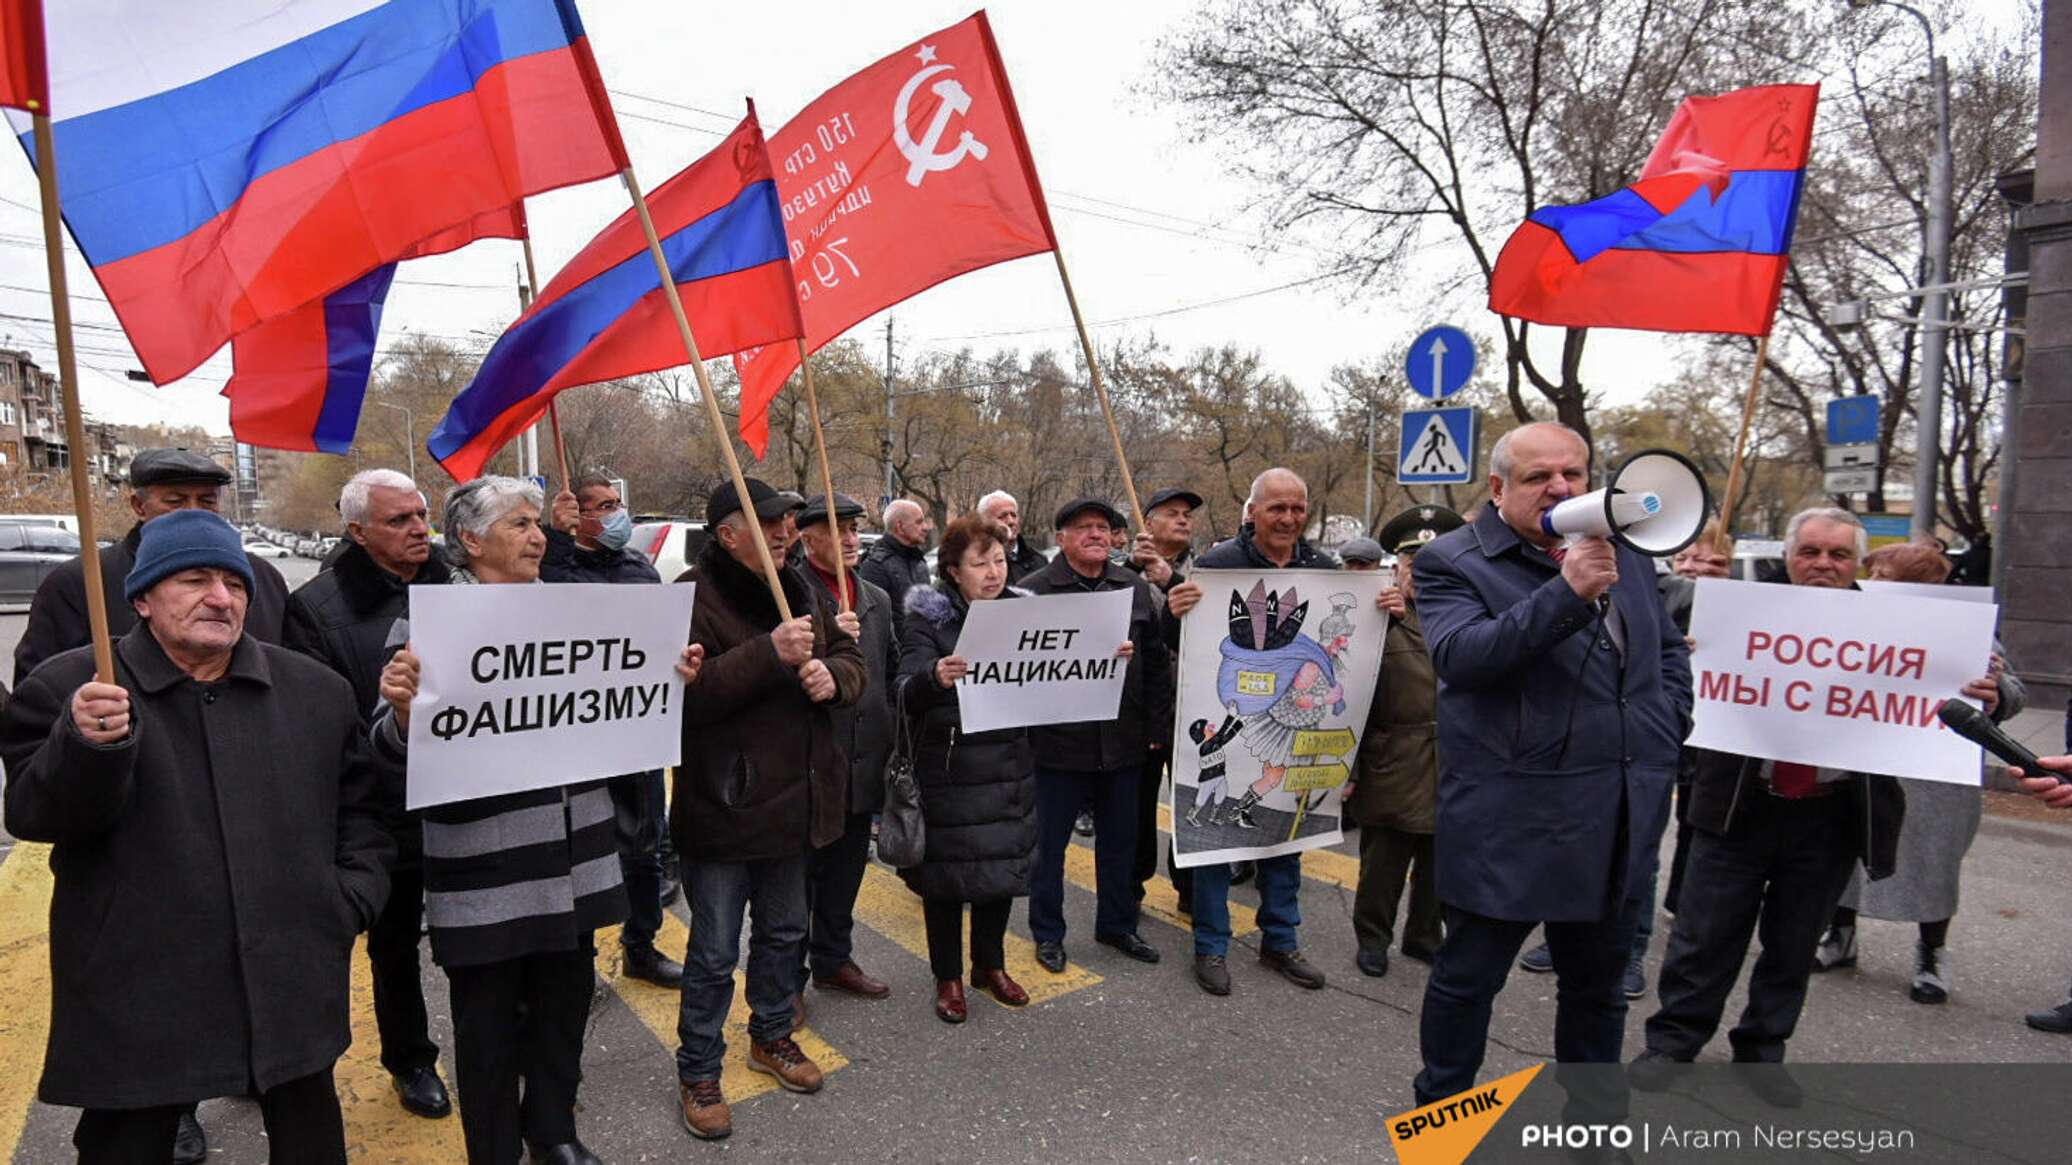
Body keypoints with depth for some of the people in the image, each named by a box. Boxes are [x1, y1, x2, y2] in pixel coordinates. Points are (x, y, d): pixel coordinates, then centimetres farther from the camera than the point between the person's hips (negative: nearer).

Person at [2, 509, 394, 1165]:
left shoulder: (318, 690, 5)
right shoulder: (69, 690, -4)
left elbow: (358, 807, 12)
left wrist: (352, 900, 1)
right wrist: (86, 745, -29)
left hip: (294, 986, 2)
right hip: (136, 998, -2)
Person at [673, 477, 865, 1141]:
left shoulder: (797, 591, 8)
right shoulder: (693, 599, -16)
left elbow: (852, 660, 12)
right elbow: (685, 692, -28)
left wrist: (832, 674, -11)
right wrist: (770, 654, -31)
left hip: (792, 800, 7)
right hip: (721, 807, -7)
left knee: (784, 932, 23)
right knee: (714, 954, 6)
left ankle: (771, 1036, 44)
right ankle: (697, 1074, 26)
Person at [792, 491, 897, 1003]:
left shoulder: (877, 599, 13)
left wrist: (887, 730, 13)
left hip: (864, 762, 6)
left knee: (846, 868, 18)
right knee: (799, 871, 7)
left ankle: (833, 959, 35)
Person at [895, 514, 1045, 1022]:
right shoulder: (929, 619, -9)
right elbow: (907, 695, -21)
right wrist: (934, 677, -43)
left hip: (1010, 767, 4)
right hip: (949, 771, -4)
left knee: (1004, 866, 14)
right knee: (947, 872, 7)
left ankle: (991, 965, 35)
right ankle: (948, 977, 26)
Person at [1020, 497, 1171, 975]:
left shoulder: (1135, 589, 7)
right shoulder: (1035, 590, -6)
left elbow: (1156, 661, 10)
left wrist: (1156, 722, 7)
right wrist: (1026, 725, -12)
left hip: (1123, 741, 4)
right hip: (1059, 741, -4)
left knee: (1120, 841, 17)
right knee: (1049, 843, 9)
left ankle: (1117, 925, 35)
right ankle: (1048, 933, 26)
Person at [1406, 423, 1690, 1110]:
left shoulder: (1624, 552, 12)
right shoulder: (1453, 563, -9)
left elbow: (1669, 648, 24)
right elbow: (1458, 657, -26)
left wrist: (1668, 727, 10)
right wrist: (1567, 591, -31)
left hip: (1620, 819, 6)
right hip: (1511, 818, -6)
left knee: (1597, 982, 21)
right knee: (1469, 976, 8)